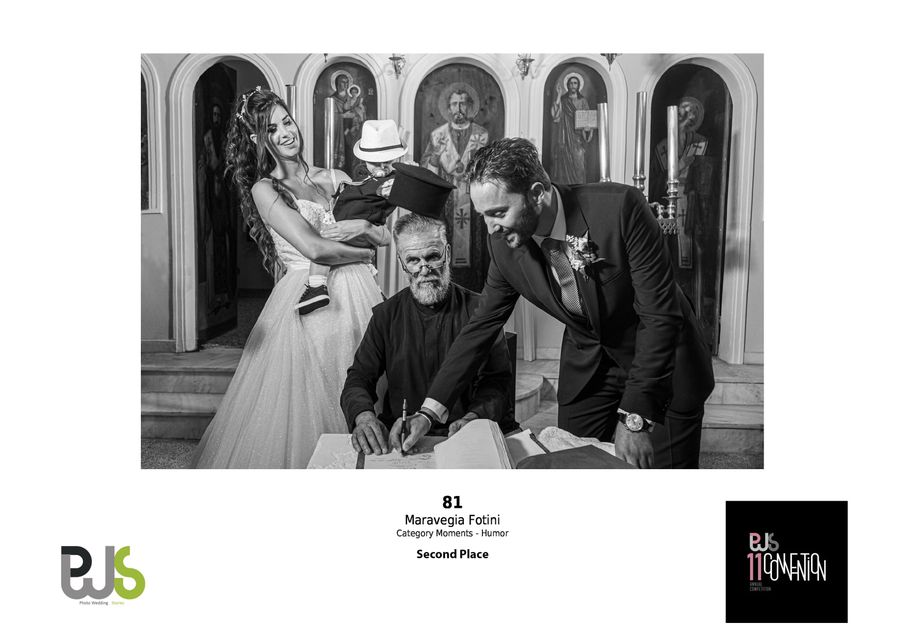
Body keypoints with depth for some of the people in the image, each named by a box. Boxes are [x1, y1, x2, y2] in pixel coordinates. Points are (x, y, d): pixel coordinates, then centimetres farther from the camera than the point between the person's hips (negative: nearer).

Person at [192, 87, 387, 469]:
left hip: (355, 295, 5)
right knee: (305, 401, -2)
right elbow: (313, 248, -13)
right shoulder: (263, 190, -1)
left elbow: (380, 233, 5)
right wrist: (362, 252, -1)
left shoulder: (332, 179, 13)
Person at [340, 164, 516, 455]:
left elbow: (496, 382, -2)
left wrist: (472, 418, -23)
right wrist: (363, 416, -20)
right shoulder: (386, 315, 7)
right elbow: (359, 379, 3)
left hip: (468, 441, 0)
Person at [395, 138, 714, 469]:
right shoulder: (505, 245, -13)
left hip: (663, 362, -3)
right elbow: (482, 326, -2)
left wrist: (634, 417, -27)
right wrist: (429, 411, -7)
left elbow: (659, 315, -26)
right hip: (586, 365, 4)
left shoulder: (621, 207, -29)